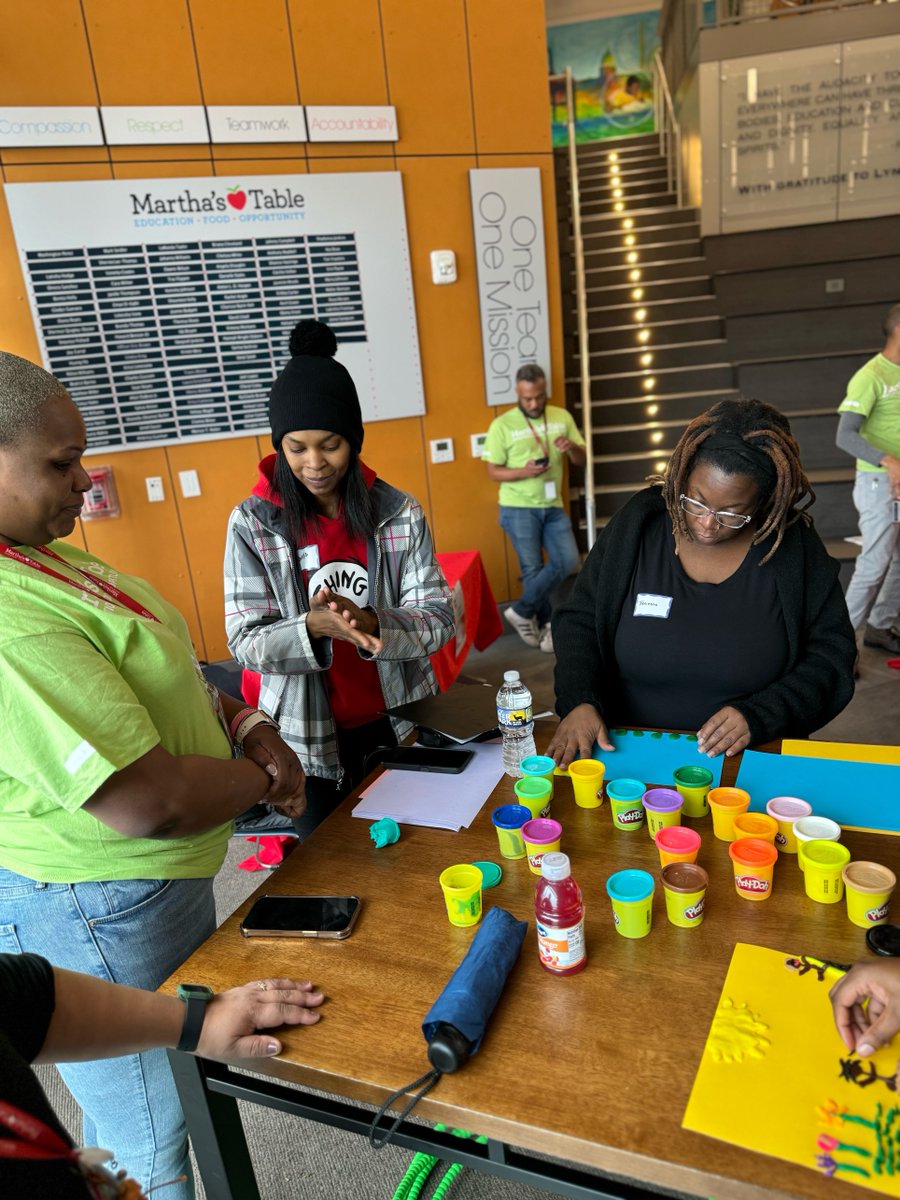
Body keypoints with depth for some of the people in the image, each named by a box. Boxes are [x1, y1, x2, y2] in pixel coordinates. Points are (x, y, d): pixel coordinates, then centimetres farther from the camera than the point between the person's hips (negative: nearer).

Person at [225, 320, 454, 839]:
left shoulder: (400, 512, -6)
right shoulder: (252, 523, -8)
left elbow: (439, 619, -9)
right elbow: (246, 642, -11)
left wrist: (370, 623, -28)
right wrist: (313, 627, -31)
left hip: (397, 722, 1)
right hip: (309, 737, -1)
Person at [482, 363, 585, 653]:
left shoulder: (562, 417, 4)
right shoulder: (502, 425, -7)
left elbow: (581, 461, 8)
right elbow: (493, 472, -5)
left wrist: (571, 448, -16)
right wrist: (524, 471, -23)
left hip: (553, 507, 4)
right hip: (519, 508, -4)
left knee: (568, 560, -4)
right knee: (533, 568, 2)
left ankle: (522, 611, 10)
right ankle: (544, 623, 22)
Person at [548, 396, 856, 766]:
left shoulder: (795, 548, -5)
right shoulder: (637, 524, -4)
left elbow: (831, 656, 0)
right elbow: (578, 620, 1)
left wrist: (759, 716, -16)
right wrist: (579, 701, -15)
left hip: (749, 763, 0)